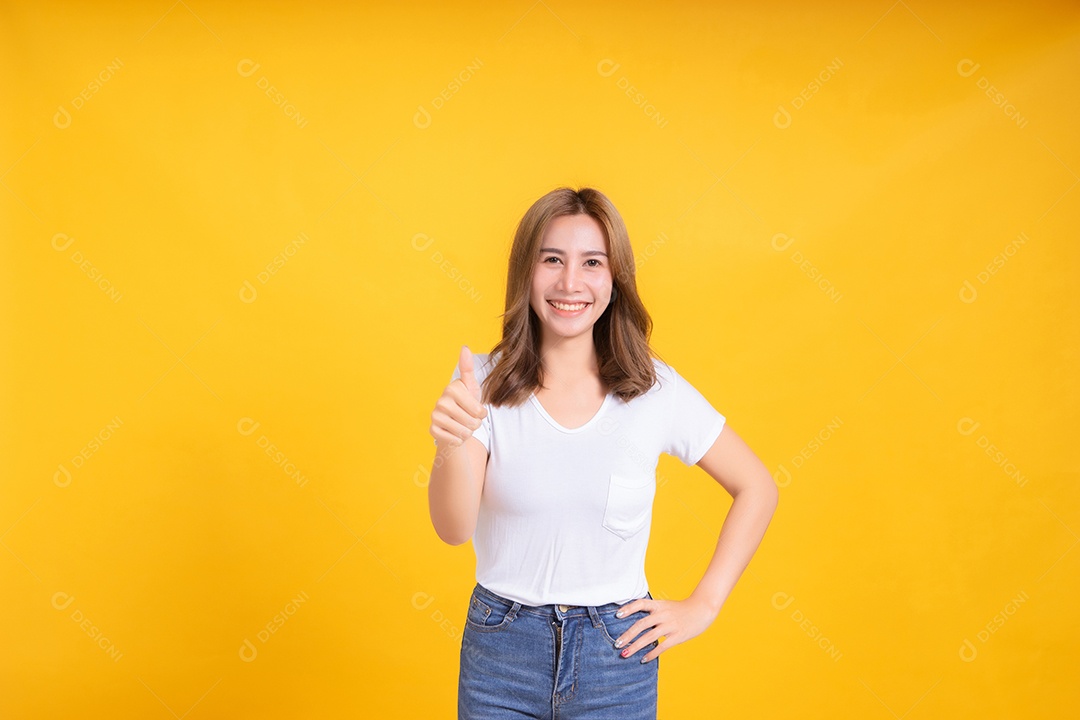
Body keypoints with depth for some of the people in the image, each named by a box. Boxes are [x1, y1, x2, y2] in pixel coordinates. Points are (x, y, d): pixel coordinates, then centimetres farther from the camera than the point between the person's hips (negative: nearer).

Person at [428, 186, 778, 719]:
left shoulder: (656, 390, -8)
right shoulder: (485, 381, -8)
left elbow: (756, 489, 3)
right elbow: (454, 529, -17)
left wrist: (702, 606, -2)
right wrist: (450, 444, -36)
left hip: (616, 655, 0)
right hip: (501, 649, 0)